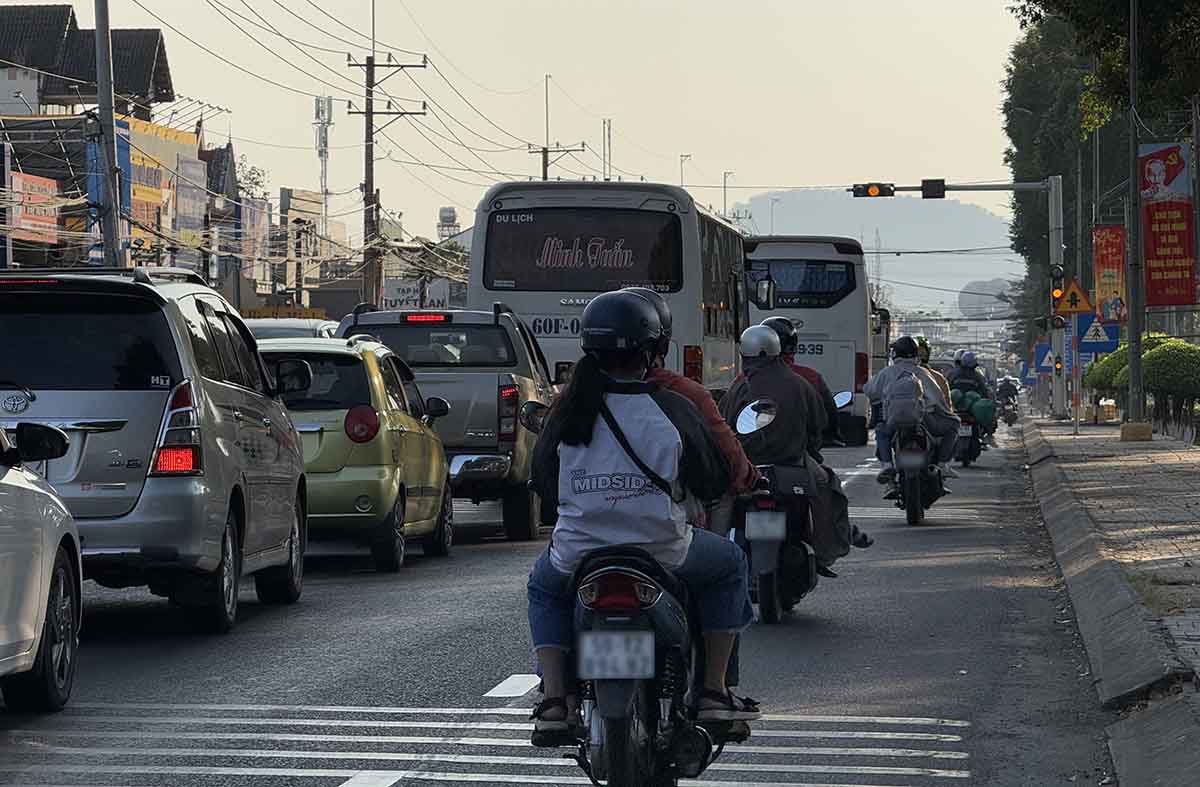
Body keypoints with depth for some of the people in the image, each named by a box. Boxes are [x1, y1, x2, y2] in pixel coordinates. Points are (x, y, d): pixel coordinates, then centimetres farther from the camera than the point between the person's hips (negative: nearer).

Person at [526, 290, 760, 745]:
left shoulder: (567, 410, -3)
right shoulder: (671, 409, -8)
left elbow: (542, 485, 8)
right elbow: (713, 484, 1)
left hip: (578, 557, 2)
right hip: (662, 553, -2)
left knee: (544, 587, 35)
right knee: (730, 563, 27)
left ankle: (554, 701, 16)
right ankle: (714, 694, 22)